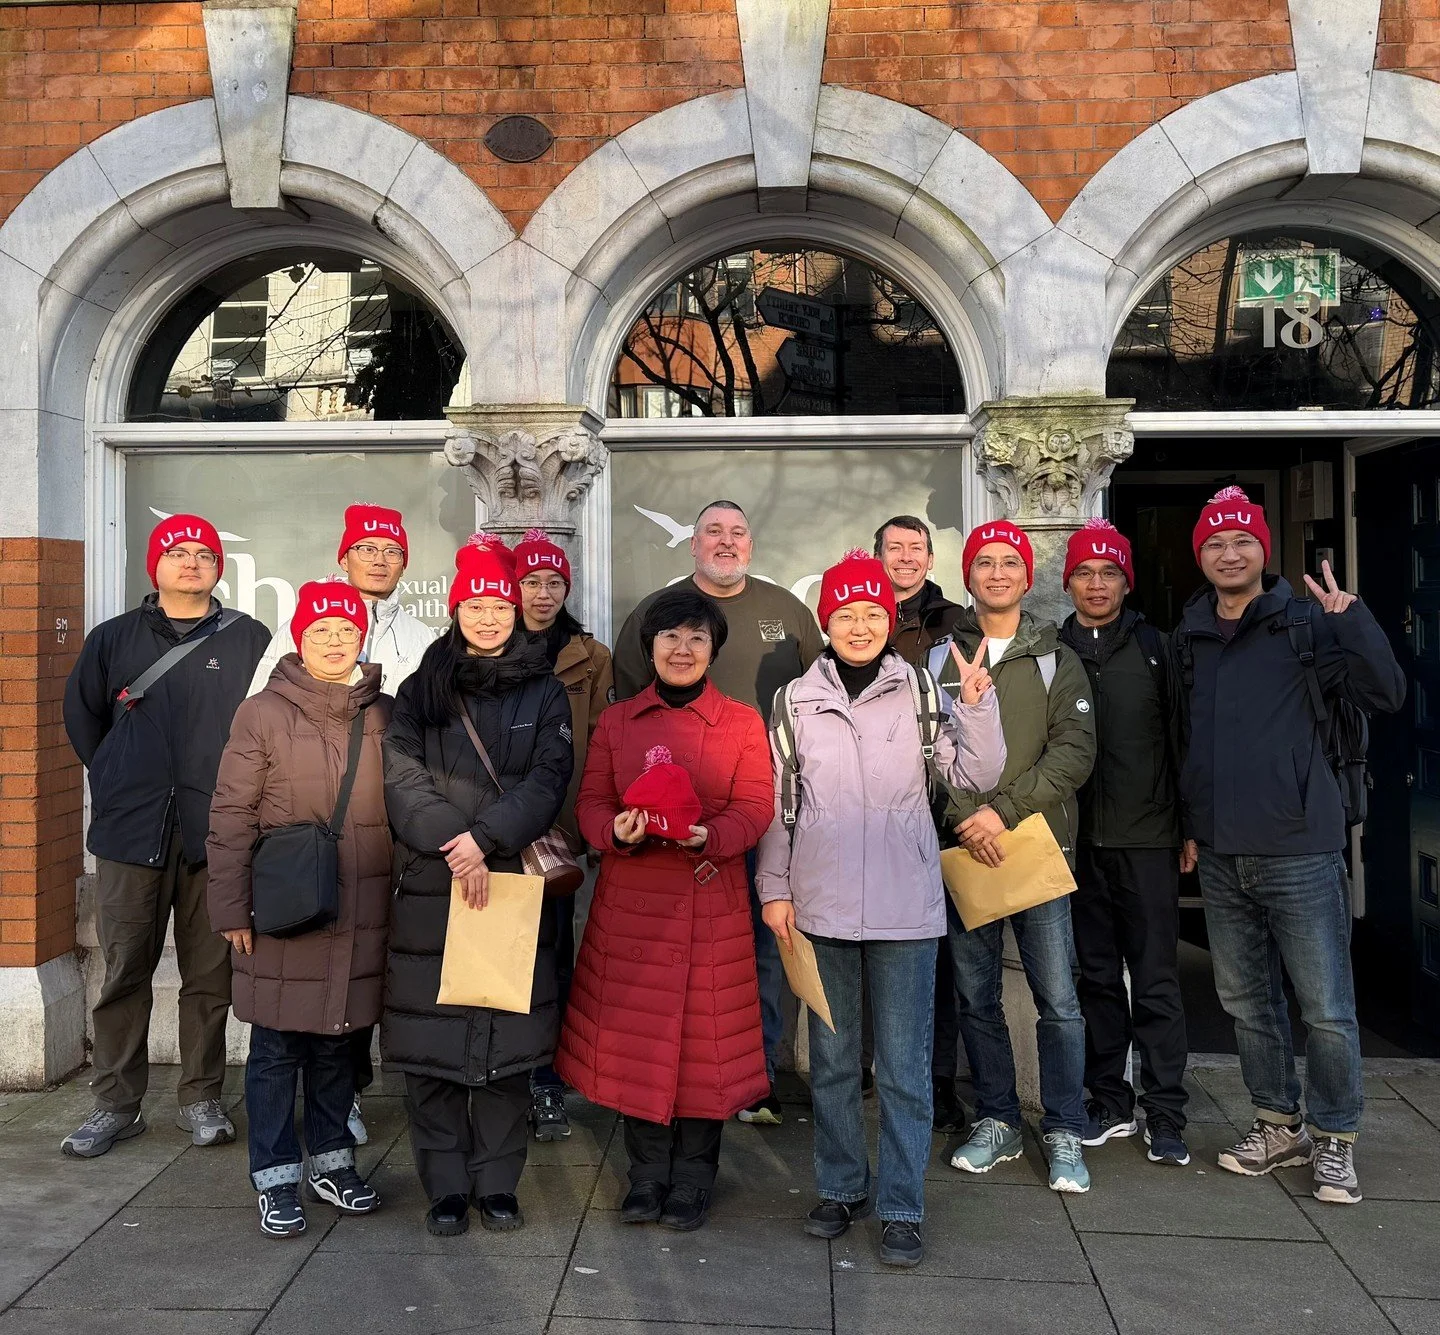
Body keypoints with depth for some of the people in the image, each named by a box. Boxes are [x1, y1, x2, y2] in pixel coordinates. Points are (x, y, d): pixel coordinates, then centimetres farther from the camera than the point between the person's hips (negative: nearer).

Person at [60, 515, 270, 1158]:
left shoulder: (249, 639, 5)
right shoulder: (114, 638, 11)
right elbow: (81, 716, 22)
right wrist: (119, 780, 16)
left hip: (217, 832, -1)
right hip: (131, 832, 1)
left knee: (210, 975, 5)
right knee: (124, 973, 5)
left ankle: (201, 1100, 17)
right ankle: (115, 1104, 17)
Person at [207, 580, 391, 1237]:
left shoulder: (383, 715, 6)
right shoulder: (263, 713, -4)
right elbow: (230, 816, -4)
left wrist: (399, 895, 9)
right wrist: (232, 909, -7)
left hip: (360, 912, 3)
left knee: (339, 1040, 14)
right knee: (277, 1047, 5)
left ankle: (332, 1159, 30)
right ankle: (277, 1177, 19)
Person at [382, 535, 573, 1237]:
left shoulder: (544, 693, 8)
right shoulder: (420, 691, 9)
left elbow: (546, 782, -3)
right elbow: (404, 779, -2)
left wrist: (486, 837, -17)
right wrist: (453, 846, -17)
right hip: (430, 890, 0)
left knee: (508, 1042, 2)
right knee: (432, 1046, 1)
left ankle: (497, 1184, 16)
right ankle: (445, 1188, 15)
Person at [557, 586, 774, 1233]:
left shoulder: (742, 723, 4)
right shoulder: (615, 721, 9)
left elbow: (754, 809, -3)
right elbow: (591, 803, 5)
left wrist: (709, 835, -22)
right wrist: (617, 831, -17)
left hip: (709, 905, -2)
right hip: (630, 900, 2)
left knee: (704, 1036, 4)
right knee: (634, 1036, 6)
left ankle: (692, 1179, 20)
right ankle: (647, 1174, 23)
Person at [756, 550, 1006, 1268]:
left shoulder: (920, 690, 0)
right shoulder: (797, 699, 4)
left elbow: (976, 774, -5)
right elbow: (776, 802, 7)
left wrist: (976, 704, -18)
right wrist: (775, 888, 4)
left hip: (906, 908, -2)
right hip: (819, 905, 2)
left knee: (904, 1065, 3)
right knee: (831, 1059, 13)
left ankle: (901, 1208, 15)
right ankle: (842, 1187, 29)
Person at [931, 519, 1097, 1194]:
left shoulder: (1057, 660, 6)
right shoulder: (939, 658, 9)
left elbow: (1074, 752, -4)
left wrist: (1002, 809, -15)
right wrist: (964, 817, -13)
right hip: (963, 848, 2)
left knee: (1057, 998, -1)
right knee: (976, 997, 9)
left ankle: (1065, 1132, 13)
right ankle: (997, 1122, 24)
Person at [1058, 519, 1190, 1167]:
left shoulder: (1156, 648, 3)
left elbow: (1180, 737, 3)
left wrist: (1189, 827, -1)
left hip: (1147, 839, -2)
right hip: (1079, 840, 2)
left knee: (1156, 980, 2)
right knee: (1097, 977, 10)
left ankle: (1165, 1115, 11)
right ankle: (1110, 1103, 22)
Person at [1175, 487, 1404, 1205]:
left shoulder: (1307, 623, -4)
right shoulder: (1189, 637, 10)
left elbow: (1386, 693, -15)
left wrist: (1353, 617, -27)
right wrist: (1188, 823, 17)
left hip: (1300, 851, -5)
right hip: (1220, 857, 5)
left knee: (1326, 1008, 1)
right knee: (1247, 1003, 15)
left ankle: (1334, 1138, 19)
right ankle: (1280, 1125, 31)